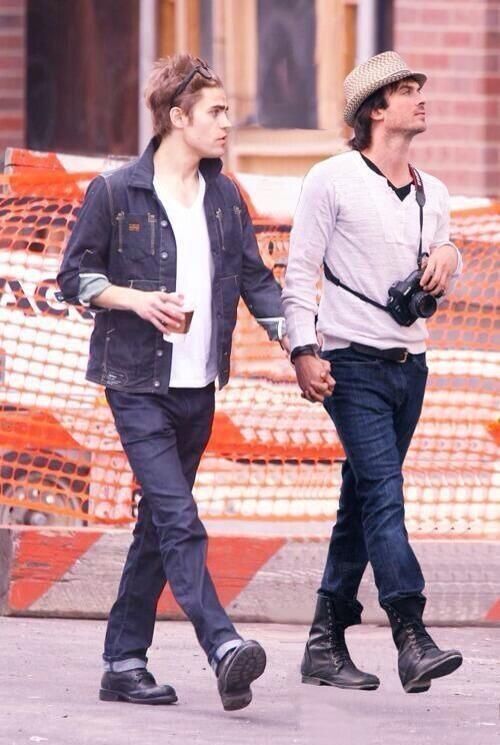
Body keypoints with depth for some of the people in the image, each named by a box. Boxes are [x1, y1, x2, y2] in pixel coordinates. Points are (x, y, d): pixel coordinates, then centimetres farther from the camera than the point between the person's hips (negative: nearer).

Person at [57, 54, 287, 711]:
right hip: (138, 384, -6)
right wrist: (137, 299, -18)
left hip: (198, 386, 6)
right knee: (178, 519, -16)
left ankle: (124, 662, 16)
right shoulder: (115, 193, -6)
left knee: (158, 524, 10)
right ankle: (225, 648, -27)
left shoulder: (225, 198, 10)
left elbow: (255, 279, 12)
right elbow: (74, 275, -2)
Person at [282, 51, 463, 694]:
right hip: (353, 363, -6)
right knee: (383, 494, -16)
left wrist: (447, 257, 1)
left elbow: (443, 282, 25)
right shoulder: (332, 181, -4)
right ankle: (411, 641, -23)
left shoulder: (432, 193, 15)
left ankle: (326, 644, 13)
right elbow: (299, 271, -6)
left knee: (362, 502, 8)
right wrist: (303, 351, -16)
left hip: (409, 364, 7)